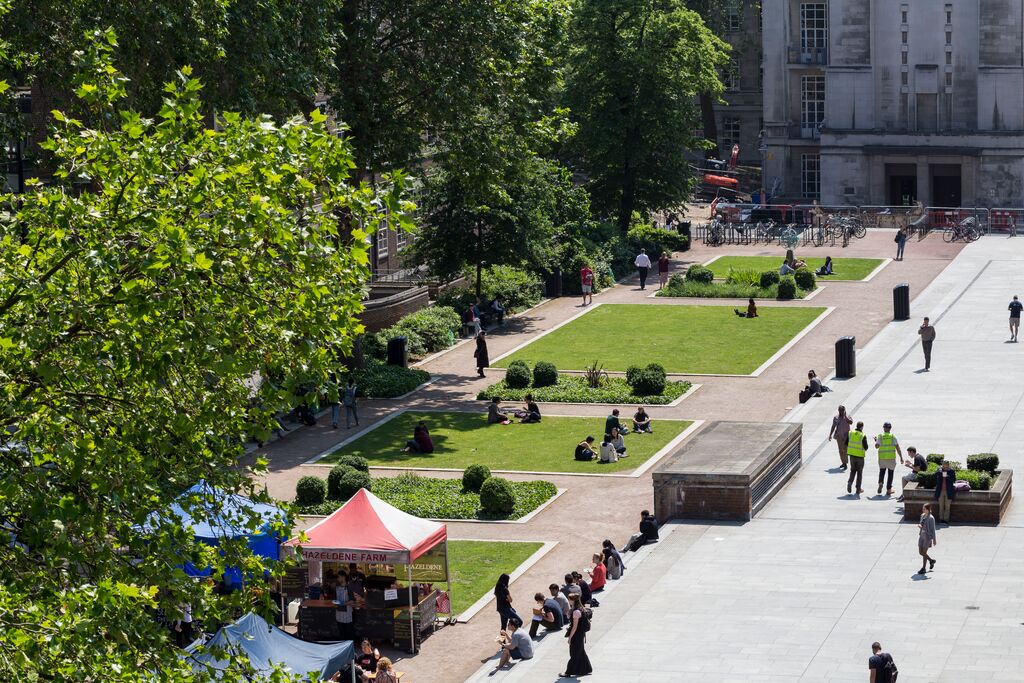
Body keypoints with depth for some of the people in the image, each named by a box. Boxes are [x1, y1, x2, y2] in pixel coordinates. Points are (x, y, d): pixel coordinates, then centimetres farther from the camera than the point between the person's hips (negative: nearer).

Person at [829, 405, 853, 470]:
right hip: (839, 436, 4)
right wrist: (830, 435, 7)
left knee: (845, 450, -9)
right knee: (840, 450, 9)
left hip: (846, 436, -4)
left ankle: (845, 464, -9)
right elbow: (833, 427, 11)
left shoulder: (848, 417, -4)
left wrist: (845, 416, -25)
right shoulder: (836, 418, 6)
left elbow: (850, 422, -25)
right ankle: (843, 462, 22)